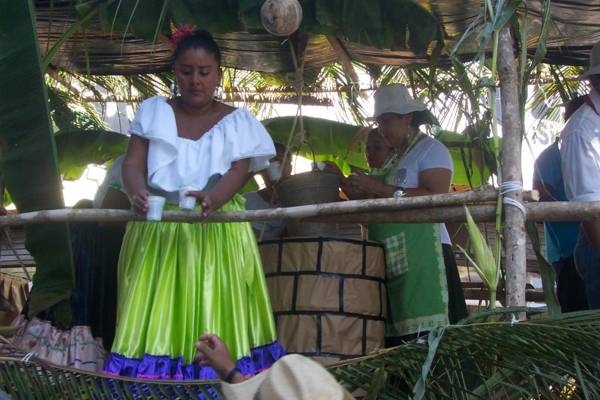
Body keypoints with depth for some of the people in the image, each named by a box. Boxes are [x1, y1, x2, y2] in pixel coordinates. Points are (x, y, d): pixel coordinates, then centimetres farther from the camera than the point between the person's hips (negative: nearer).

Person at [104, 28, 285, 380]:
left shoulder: (236, 120, 4)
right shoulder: (153, 111, 7)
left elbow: (239, 171, -8)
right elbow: (133, 162, 0)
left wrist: (211, 199, -30)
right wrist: (138, 192, -24)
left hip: (217, 227, -1)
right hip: (158, 226, 1)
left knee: (215, 314, -3)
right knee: (154, 316, -2)